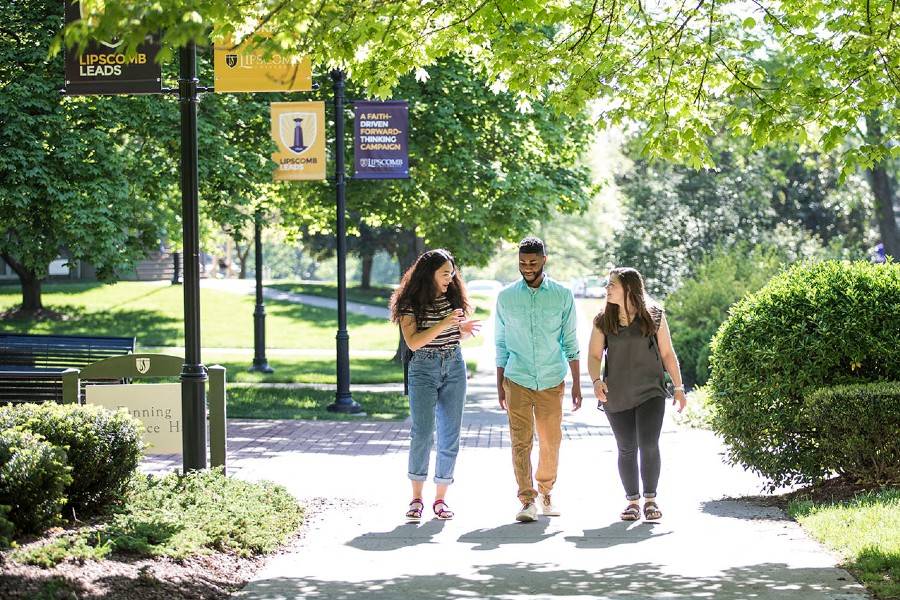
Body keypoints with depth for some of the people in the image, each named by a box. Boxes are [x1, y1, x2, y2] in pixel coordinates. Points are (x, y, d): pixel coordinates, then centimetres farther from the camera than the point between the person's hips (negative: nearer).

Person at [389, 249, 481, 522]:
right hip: (423, 369, -4)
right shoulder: (411, 304, -7)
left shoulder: (453, 298, 7)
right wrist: (444, 324, -23)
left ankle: (441, 498, 9)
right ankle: (416, 499, -4)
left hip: (454, 368, 5)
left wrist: (465, 329, -3)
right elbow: (413, 342, -15)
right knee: (422, 432, -12)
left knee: (450, 435, 2)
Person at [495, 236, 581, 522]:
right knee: (521, 443, -6)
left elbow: (570, 342, 6)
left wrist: (576, 383, 4)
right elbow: (501, 344, 10)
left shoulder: (563, 296, 2)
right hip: (517, 381, 0)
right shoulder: (506, 297, 3)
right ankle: (527, 500, -5)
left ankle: (545, 493, 26)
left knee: (551, 443, 7)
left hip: (552, 381, 0)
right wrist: (499, 384, 9)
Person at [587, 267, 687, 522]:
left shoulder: (654, 316, 0)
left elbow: (667, 353, 5)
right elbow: (594, 356, 5)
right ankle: (632, 501, 16)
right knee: (627, 449, 5)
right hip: (617, 395, 2)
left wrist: (679, 387, 3)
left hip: (651, 392, -2)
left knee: (649, 445, -12)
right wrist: (596, 381, -14)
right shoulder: (603, 321, 4)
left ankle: (650, 499, 1)